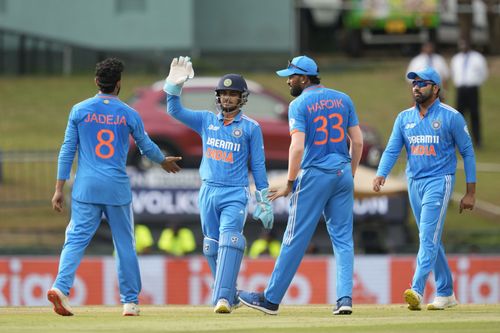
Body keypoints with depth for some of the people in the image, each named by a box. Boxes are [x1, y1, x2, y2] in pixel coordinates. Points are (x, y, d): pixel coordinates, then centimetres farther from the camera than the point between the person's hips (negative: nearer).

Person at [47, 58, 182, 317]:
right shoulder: (128, 114, 2)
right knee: (125, 244, 10)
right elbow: (147, 146, 15)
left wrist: (59, 188, 3)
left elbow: (67, 150, 1)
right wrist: (164, 161, 37)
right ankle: (130, 301, 14)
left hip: (86, 187, 0)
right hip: (117, 187, 0)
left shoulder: (80, 110, 1)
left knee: (76, 238, -3)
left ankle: (61, 287, -25)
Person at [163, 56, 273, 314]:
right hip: (208, 193, 4)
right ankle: (231, 297, 20)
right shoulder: (206, 121, 11)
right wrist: (175, 84, -14)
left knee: (229, 242, -21)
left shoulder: (251, 128, 2)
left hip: (235, 195, -4)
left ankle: (222, 298, -30)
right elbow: (175, 111, 3)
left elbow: (258, 166, 3)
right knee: (212, 249, 7)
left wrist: (264, 203, 0)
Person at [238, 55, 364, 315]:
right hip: (342, 174, 5)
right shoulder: (343, 99, 8)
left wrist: (290, 184, -10)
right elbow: (357, 141, 7)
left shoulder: (299, 104, -7)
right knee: (343, 238, 7)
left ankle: (271, 299, 6)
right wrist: (350, 175, 16)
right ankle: (345, 298, -3)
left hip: (314, 175, -5)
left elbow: (298, 147, -16)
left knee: (296, 238, -1)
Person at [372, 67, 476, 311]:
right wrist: (380, 175, -18)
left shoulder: (451, 117, -5)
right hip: (414, 182, 6)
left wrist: (470, 193, -4)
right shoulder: (404, 118, 9)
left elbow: (467, 153, -1)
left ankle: (417, 290, -29)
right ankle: (446, 294, 19)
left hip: (439, 181, -6)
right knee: (430, 240, 10)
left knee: (428, 236, -18)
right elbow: (392, 150, 2)